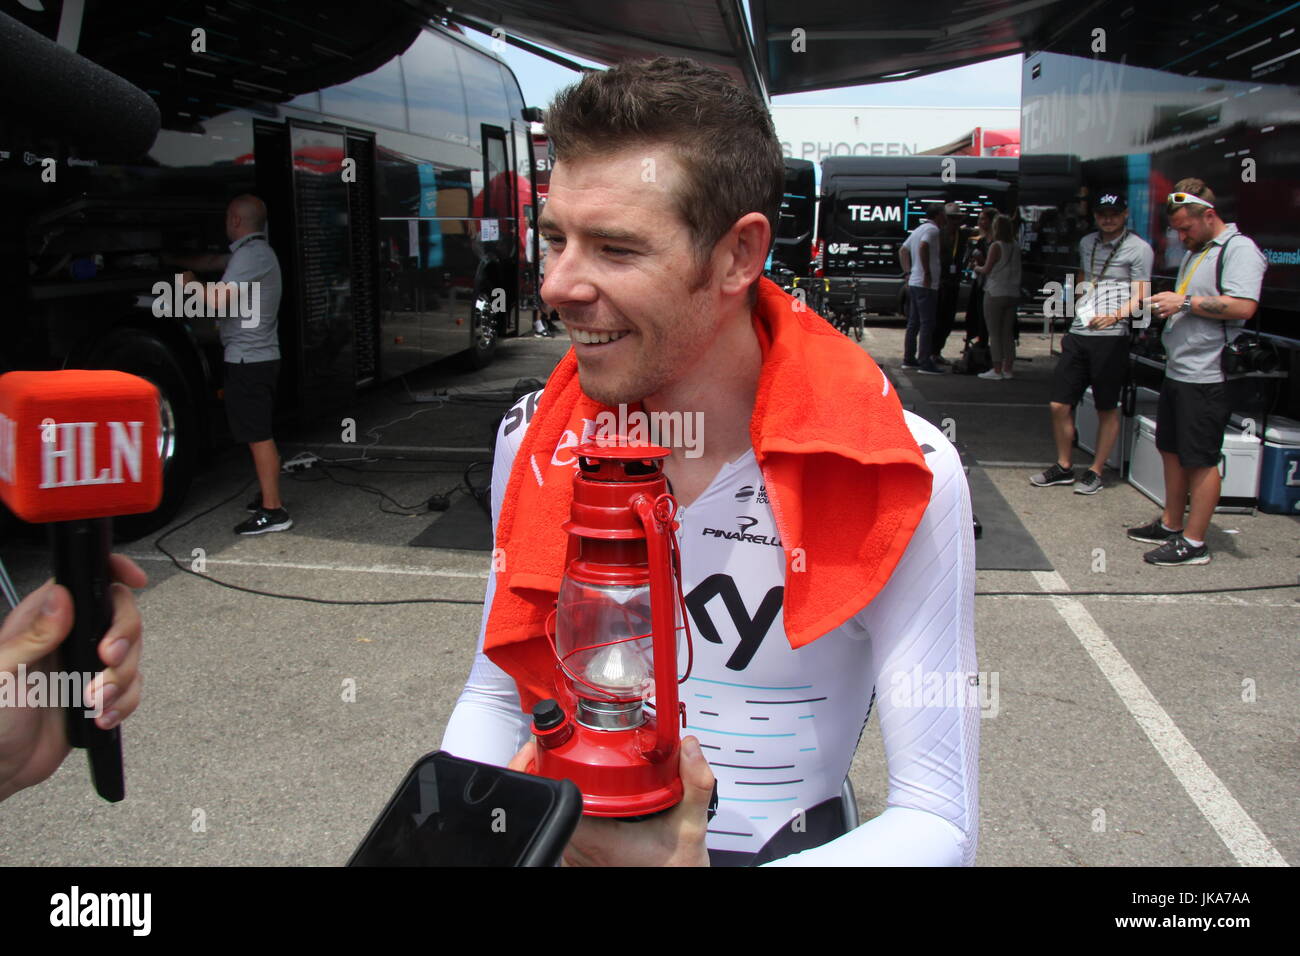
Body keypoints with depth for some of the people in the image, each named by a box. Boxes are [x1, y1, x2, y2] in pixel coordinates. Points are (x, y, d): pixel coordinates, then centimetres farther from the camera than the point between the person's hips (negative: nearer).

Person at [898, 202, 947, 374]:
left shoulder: (919, 229, 18)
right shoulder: (932, 229, -11)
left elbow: (903, 250, 25)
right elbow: (923, 247, -29)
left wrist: (908, 272, 21)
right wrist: (927, 273, -24)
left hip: (913, 283, 10)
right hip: (926, 285, -10)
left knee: (913, 323, 14)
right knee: (927, 324, -9)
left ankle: (909, 359, 20)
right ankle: (925, 363, -10)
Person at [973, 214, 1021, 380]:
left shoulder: (996, 246, -11)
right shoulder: (1016, 248, 8)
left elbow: (986, 270, -11)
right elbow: (1015, 270, 15)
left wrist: (977, 268, 10)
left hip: (995, 294, -6)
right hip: (1012, 294, 6)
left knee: (994, 333, -2)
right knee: (1007, 332, 11)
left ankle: (997, 370, -4)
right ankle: (1007, 369, 13)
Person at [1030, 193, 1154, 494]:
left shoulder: (1138, 249, -2)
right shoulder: (1087, 243, 18)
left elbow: (1140, 297, -7)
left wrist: (1115, 316, -26)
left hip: (1111, 337, -6)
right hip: (1078, 334, 6)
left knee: (1107, 409, 4)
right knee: (1059, 404, 4)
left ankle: (1095, 472, 14)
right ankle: (1063, 467, 19)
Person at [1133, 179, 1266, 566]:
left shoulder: (1239, 249, -11)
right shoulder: (1195, 252, 19)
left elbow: (1243, 306, -25)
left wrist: (1184, 302, -20)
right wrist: (1165, 304, 12)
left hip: (1207, 377, -10)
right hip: (1177, 371, 10)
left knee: (1200, 461, -4)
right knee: (1171, 450, 16)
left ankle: (1193, 543, 2)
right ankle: (1170, 526, 28)